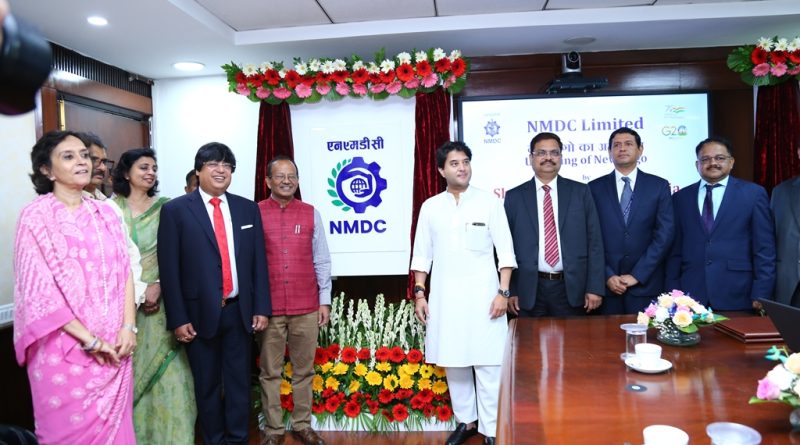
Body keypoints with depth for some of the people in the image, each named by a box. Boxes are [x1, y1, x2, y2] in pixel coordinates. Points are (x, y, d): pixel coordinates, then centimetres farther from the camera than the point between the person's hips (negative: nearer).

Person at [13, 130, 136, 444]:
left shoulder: (105, 213, 7)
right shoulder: (36, 216, -7)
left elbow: (124, 271, 6)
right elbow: (38, 288, -11)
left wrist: (128, 327, -6)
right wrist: (89, 339, -13)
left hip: (114, 345, 4)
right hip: (65, 347, -4)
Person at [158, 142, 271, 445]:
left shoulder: (247, 208, 6)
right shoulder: (175, 210, -4)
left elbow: (259, 262, 6)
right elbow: (169, 269, -6)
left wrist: (261, 308, 1)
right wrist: (178, 319, -9)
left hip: (240, 312, 3)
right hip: (200, 314, -2)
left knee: (239, 382, 13)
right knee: (207, 386, 13)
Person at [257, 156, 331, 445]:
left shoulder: (311, 214, 4)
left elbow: (321, 261, 7)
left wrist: (325, 300, 4)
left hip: (307, 307, 2)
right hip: (269, 308, -1)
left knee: (304, 370, 11)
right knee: (270, 372, 8)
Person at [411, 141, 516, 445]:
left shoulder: (489, 202, -1)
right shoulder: (430, 207, 6)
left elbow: (505, 251, -2)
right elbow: (422, 255, 9)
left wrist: (503, 292, -9)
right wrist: (419, 293, 3)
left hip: (483, 295, -2)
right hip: (445, 296, 3)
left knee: (487, 363, -1)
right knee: (453, 362, 10)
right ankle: (465, 420, 27)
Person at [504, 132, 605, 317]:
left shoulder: (581, 192, 5)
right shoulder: (514, 197, 3)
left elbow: (594, 241, 2)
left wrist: (595, 288, -3)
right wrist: (510, 291, -2)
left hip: (572, 289, 1)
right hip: (529, 291, 0)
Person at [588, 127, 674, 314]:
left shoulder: (659, 186, 5)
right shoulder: (595, 188, 5)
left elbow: (665, 234, -2)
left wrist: (637, 275, -9)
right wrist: (607, 275, -8)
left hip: (645, 284, 0)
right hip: (606, 284, 0)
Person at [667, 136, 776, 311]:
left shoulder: (753, 193, 3)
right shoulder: (681, 198, 8)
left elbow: (764, 250, 1)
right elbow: (675, 251, 8)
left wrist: (761, 295, -5)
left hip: (736, 297, -1)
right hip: (690, 297, 1)